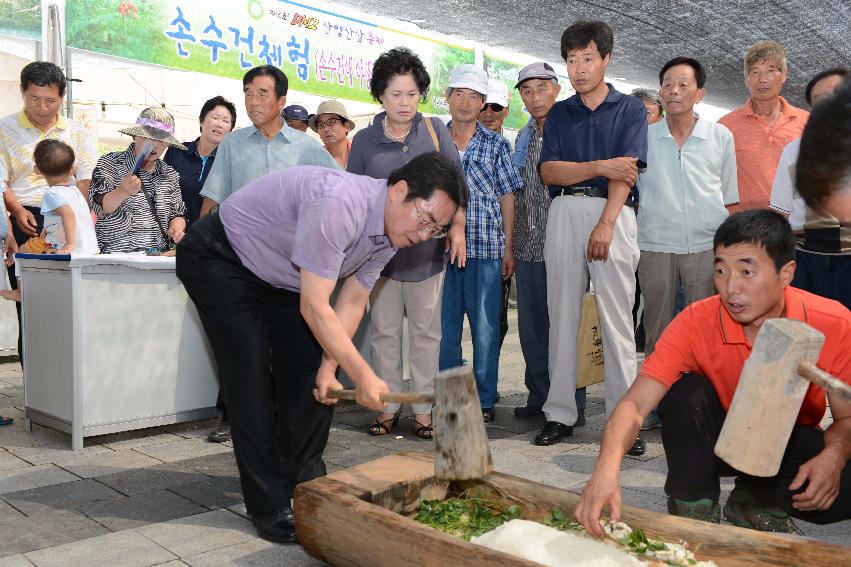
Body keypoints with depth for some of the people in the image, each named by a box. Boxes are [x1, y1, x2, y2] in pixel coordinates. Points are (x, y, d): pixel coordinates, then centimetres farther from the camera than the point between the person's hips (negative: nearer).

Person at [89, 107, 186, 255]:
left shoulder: (170, 175, 16)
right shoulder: (109, 164, 4)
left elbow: (177, 213, 22)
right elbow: (97, 208, -8)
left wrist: (177, 227, -2)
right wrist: (123, 191, -28)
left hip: (161, 255, 5)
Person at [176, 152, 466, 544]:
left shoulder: (392, 231, -9)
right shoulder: (339, 203, -38)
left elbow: (352, 301, -2)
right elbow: (313, 306, -34)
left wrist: (330, 365, -10)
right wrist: (363, 375, -31)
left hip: (279, 275, 8)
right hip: (218, 259, -8)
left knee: (314, 377, 3)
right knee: (252, 378, -13)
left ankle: (305, 485, 21)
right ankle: (270, 507, -3)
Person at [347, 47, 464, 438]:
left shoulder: (434, 130, 4)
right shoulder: (364, 140, 5)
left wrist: (457, 227, -1)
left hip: (427, 248, 0)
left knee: (425, 330, 4)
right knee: (383, 330, 5)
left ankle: (423, 408, 14)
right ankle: (389, 406, 18)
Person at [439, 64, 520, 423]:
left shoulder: (496, 145, 8)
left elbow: (507, 198, 7)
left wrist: (508, 248, 1)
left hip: (486, 248, -1)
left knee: (485, 326, 2)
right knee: (444, 326, 6)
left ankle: (485, 400, 13)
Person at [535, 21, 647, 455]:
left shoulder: (630, 109, 8)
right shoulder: (559, 113, 17)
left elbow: (627, 172, -5)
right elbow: (548, 171, 4)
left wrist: (605, 224, -16)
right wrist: (601, 167, -8)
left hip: (611, 213, -3)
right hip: (564, 213, 3)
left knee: (617, 321, -5)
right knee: (562, 317, 3)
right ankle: (560, 414, 10)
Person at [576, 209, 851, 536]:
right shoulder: (697, 323, -23)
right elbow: (635, 403, -30)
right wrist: (606, 469, -49)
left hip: (789, 442, 1)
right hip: (717, 440, 0)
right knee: (687, 390, -30)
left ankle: (756, 501, 1)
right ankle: (693, 509, -11)